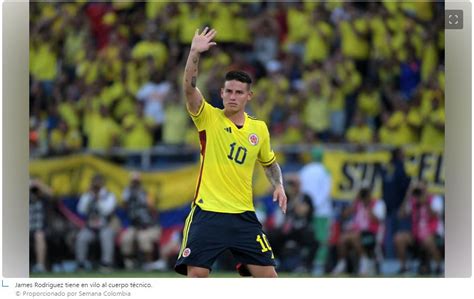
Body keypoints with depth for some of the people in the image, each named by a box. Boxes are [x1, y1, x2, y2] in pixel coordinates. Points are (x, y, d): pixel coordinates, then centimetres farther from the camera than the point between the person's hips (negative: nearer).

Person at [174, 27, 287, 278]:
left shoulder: (259, 129, 9)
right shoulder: (209, 117, -1)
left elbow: (269, 162, 26)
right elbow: (189, 88, -18)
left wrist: (278, 185, 8)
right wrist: (194, 53, -31)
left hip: (243, 215, 3)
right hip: (208, 212, -3)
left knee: (268, 277, -1)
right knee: (196, 275, -11)